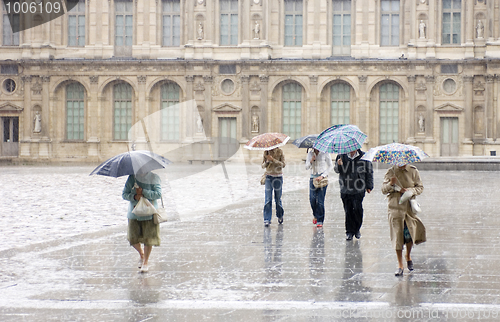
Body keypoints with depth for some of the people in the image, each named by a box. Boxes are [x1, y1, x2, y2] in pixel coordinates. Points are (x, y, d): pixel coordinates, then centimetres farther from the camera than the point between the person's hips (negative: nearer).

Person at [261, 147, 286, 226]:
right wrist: (267, 161, -14)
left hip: (278, 177, -1)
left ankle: (280, 216, 28)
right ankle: (267, 219, -7)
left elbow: (283, 164, -9)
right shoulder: (266, 152, 5)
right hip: (269, 177, 1)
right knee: (268, 199, -7)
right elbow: (263, 166, 7)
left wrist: (273, 159, -18)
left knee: (278, 199, 6)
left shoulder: (279, 152, -2)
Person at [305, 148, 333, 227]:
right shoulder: (310, 153, 7)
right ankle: (316, 215, 25)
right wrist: (311, 161, -13)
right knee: (312, 199, -3)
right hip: (313, 178, 3)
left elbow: (330, 166, -2)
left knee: (320, 200, -7)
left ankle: (320, 221, 1)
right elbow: (307, 167, 9)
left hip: (322, 178, -3)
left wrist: (322, 176, -11)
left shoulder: (325, 153, -4)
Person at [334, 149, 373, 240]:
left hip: (358, 189, -1)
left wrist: (369, 186, 7)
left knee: (357, 208, -10)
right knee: (348, 211, 1)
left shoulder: (363, 157, 2)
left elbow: (369, 172, 9)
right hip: (345, 189, 2)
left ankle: (357, 229, 11)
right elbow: (337, 170, 11)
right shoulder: (341, 156, 6)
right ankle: (349, 232, 12)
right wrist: (339, 165, -13)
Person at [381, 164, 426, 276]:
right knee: (398, 234, -4)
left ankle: (408, 256, 27)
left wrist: (409, 190, -11)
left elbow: (420, 187, 7)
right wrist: (391, 184, -19)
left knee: (410, 232, -5)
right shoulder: (391, 172, 3)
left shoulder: (413, 171, 5)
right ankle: (400, 266, 3)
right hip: (395, 206, -1)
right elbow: (384, 190, 1)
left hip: (409, 205, 1)